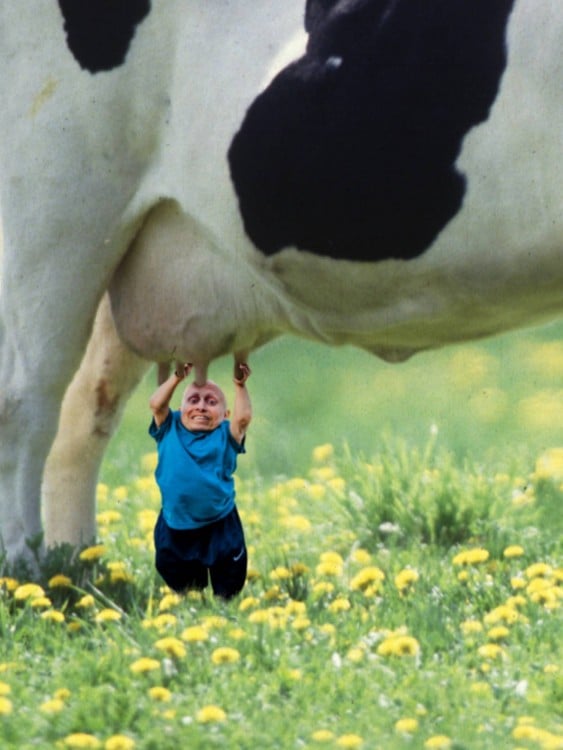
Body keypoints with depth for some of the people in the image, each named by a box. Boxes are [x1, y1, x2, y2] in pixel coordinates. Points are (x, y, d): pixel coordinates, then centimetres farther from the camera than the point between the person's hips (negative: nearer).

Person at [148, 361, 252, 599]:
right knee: (181, 586, 15)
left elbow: (243, 417, -21)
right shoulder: (170, 430, -1)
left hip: (220, 528, -1)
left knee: (228, 590, 7)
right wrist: (177, 378, -21)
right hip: (175, 529, 1)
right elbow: (156, 404, -14)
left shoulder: (224, 436, -5)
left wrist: (240, 386, -27)